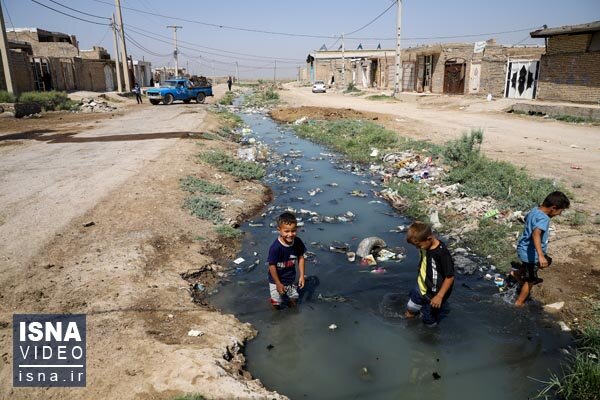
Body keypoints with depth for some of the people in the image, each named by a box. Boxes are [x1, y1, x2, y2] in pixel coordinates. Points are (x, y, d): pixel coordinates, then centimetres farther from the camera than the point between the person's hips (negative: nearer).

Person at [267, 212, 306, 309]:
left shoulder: (297, 242, -18)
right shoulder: (275, 247, -32)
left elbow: (301, 258, -4)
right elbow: (272, 265, -23)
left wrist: (302, 276, -5)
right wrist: (278, 283, -16)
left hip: (291, 279, 4)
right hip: (277, 280, -4)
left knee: (293, 301, 20)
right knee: (276, 304, 10)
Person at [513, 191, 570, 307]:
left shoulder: (535, 210, -1)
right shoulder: (543, 219, -29)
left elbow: (526, 219, 21)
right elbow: (536, 234, -45)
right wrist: (541, 256, -53)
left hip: (524, 249, 9)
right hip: (530, 253, -9)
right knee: (530, 280, 10)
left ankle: (517, 273, 36)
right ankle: (519, 303, 24)